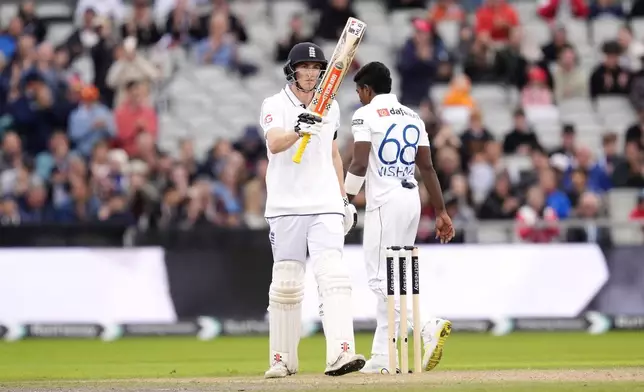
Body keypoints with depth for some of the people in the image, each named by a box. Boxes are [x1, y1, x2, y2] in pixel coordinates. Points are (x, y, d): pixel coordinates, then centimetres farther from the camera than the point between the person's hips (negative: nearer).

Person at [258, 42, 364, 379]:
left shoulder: (330, 106, 11)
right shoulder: (275, 106, -4)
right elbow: (274, 143, -24)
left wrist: (344, 198, 18)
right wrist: (298, 130, -44)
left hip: (325, 205, 3)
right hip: (286, 206, -2)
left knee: (332, 274, -14)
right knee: (286, 283, 2)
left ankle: (340, 353, -27)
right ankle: (282, 360, 14)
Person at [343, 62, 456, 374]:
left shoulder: (366, 114, -4)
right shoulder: (413, 117, 15)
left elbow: (359, 164, -14)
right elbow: (427, 167, 11)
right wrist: (441, 212, 10)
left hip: (384, 201, -7)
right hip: (411, 198, 8)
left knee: (381, 278, -7)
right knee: (390, 278, 10)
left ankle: (429, 327, -27)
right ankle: (382, 358, 9)